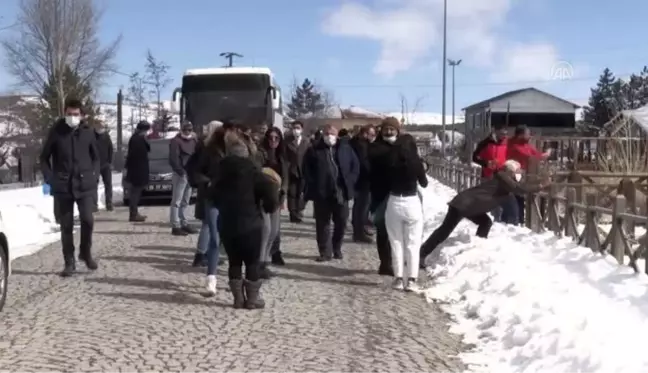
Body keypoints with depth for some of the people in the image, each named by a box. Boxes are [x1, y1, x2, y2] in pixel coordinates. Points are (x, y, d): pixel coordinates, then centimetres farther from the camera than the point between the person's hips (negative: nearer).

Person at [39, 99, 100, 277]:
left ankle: (86, 252, 15)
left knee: (87, 220, -10)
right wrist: (50, 179, -3)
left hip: (85, 185, 0)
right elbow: (44, 157, 5)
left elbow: (95, 157, 14)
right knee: (66, 226, 4)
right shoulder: (56, 131, -2)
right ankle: (69, 263, 13)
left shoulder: (88, 132, 2)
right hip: (62, 187, 0)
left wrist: (93, 175, 1)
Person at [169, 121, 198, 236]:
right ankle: (175, 226, -6)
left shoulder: (193, 141, 17)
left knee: (185, 201, 15)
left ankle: (184, 223, 23)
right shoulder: (176, 141, -6)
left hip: (191, 174, 8)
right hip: (180, 174, -8)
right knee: (176, 201, -6)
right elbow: (173, 159, -15)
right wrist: (181, 171, -21)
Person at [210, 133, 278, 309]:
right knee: (252, 262, 5)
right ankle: (253, 298, 9)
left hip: (226, 223, 5)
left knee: (234, 261, 12)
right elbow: (269, 189, -17)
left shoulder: (221, 172, 8)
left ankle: (238, 298, 14)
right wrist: (270, 206, 1)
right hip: (250, 223, -5)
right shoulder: (251, 170, -10)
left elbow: (213, 195, 21)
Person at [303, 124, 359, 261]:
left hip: (341, 192, 1)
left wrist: (349, 182, -2)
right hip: (321, 193, -1)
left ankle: (337, 248, 26)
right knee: (323, 224, 4)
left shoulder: (346, 148, 5)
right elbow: (306, 168, 5)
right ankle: (325, 252, 13)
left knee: (341, 222, 7)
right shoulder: (314, 150, 1)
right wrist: (313, 184, -4)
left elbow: (355, 166, 7)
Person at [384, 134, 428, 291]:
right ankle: (411, 280, 1)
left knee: (396, 243, 11)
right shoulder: (415, 161, -8)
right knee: (413, 244, 6)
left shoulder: (391, 161, -6)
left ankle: (399, 278, 11)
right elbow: (424, 183, 4)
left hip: (394, 203, 1)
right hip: (412, 203, -1)